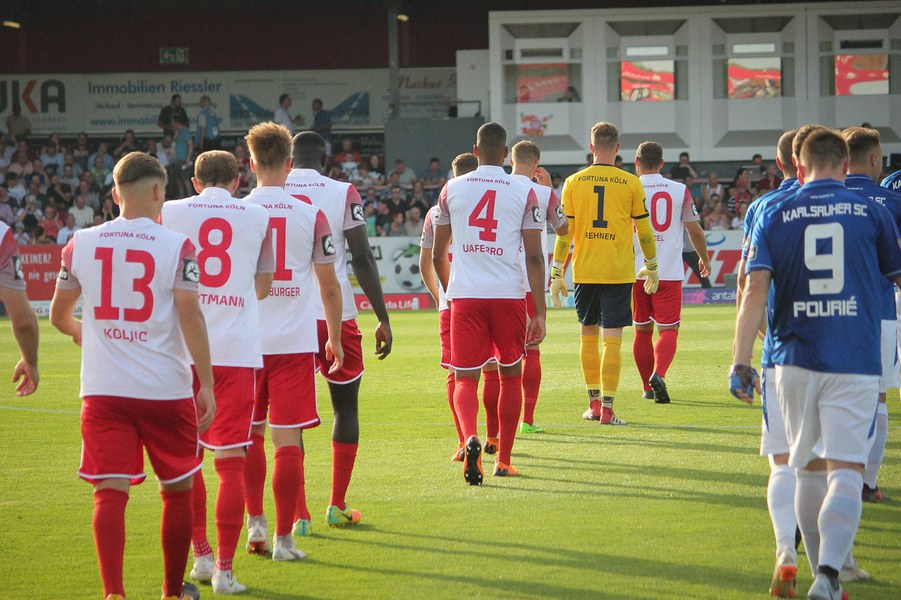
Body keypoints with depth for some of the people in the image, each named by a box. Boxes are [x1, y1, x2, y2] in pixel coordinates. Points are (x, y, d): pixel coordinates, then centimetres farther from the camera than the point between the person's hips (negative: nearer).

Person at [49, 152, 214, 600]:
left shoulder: (80, 244, 4)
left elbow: (58, 315, 15)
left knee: (110, 492, -2)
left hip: (102, 391, 2)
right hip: (166, 390, -2)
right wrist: (207, 385, -9)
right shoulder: (176, 247, -5)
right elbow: (190, 316, -13)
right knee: (177, 490, 15)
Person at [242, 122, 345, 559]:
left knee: (250, 435, 18)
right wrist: (335, 338, 14)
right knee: (287, 440, 0)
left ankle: (255, 522, 14)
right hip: (296, 340, -1)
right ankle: (283, 538, 0)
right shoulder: (311, 215, -2)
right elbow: (329, 286, 2)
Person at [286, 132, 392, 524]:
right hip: (335, 314, -1)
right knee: (345, 407, 13)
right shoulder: (343, 194, -3)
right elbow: (363, 259, -5)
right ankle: (337, 505, 11)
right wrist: (383, 319, 0)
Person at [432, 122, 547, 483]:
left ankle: (470, 438, -26)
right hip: (509, 295, 0)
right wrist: (540, 313, -1)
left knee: (465, 378, 4)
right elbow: (534, 257, -4)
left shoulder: (452, 189, 6)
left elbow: (438, 255, 12)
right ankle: (503, 460, 18)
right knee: (511, 375, 16)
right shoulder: (524, 194, 1)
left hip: (464, 295, 0)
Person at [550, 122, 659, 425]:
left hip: (584, 271, 2)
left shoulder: (574, 182, 1)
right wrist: (652, 267, 17)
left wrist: (557, 273, 7)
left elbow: (564, 232, 1)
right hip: (619, 272, -2)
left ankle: (594, 402, 20)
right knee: (612, 338, -2)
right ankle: (607, 408, -7)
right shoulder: (631, 183, -2)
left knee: (588, 334, 15)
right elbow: (644, 230, 3)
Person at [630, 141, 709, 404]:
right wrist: (704, 258, 22)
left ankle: (648, 387, 19)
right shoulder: (680, 190, 2)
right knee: (668, 329, 1)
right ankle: (658, 374, -25)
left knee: (642, 330, 13)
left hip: (636, 272, 0)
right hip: (670, 272, 0)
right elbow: (695, 231, 6)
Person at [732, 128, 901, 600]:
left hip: (795, 361, 2)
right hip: (855, 362, -2)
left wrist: (740, 362, -7)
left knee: (809, 470, 16)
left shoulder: (774, 214, 4)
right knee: (845, 472, -6)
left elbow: (755, 290, -6)